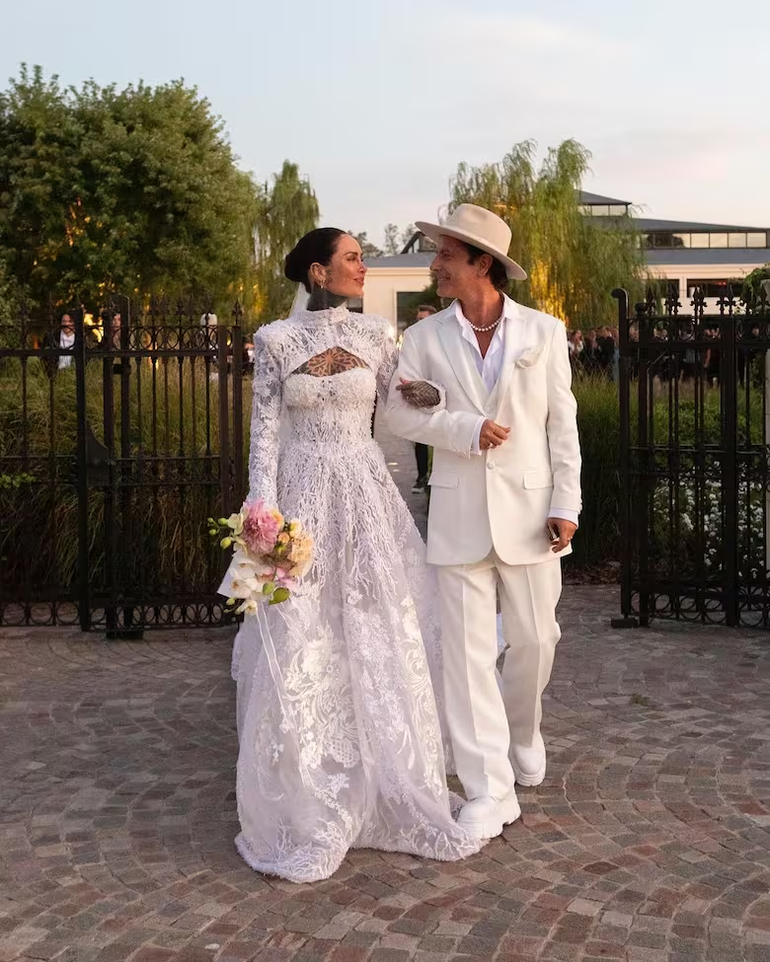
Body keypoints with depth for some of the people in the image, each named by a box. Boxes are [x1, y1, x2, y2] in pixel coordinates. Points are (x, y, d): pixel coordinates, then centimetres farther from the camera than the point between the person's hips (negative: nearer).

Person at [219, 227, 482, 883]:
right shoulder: (276, 340, 0)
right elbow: (266, 430, -1)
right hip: (303, 497, -3)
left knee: (385, 644, 5)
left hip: (368, 496, 3)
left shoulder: (376, 335, 7)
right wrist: (263, 507, -10)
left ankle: (391, 795, 21)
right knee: (301, 651, 0)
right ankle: (307, 810, 14)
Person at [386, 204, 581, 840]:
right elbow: (399, 411, 2)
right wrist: (466, 428, -12)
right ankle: (490, 792, 4)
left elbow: (563, 423, 1)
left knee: (535, 639, 9)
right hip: (459, 513, 0)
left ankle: (523, 733, 40)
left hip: (529, 509, 0)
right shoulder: (426, 338, 3)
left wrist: (566, 503, -5)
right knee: (469, 650, -2)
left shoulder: (544, 332, 1)